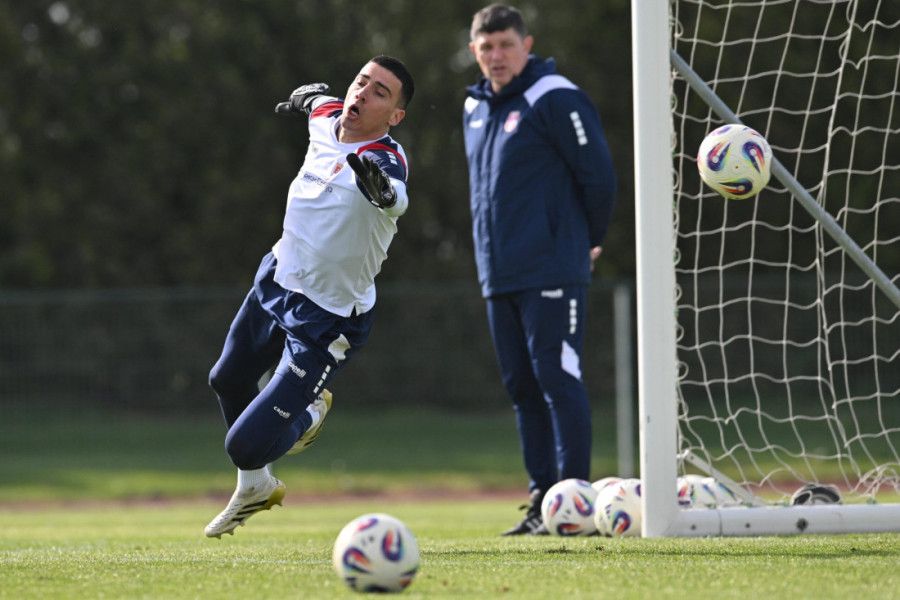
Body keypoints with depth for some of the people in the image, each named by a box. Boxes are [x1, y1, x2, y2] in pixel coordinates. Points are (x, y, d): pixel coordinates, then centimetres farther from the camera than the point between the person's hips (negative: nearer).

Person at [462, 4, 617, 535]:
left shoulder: (555, 100, -10)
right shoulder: (476, 108, 15)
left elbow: (598, 174, -9)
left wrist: (590, 240, 1)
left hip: (551, 272, -8)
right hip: (499, 273, 8)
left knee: (558, 381, -10)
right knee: (523, 388, 9)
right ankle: (542, 499, 14)